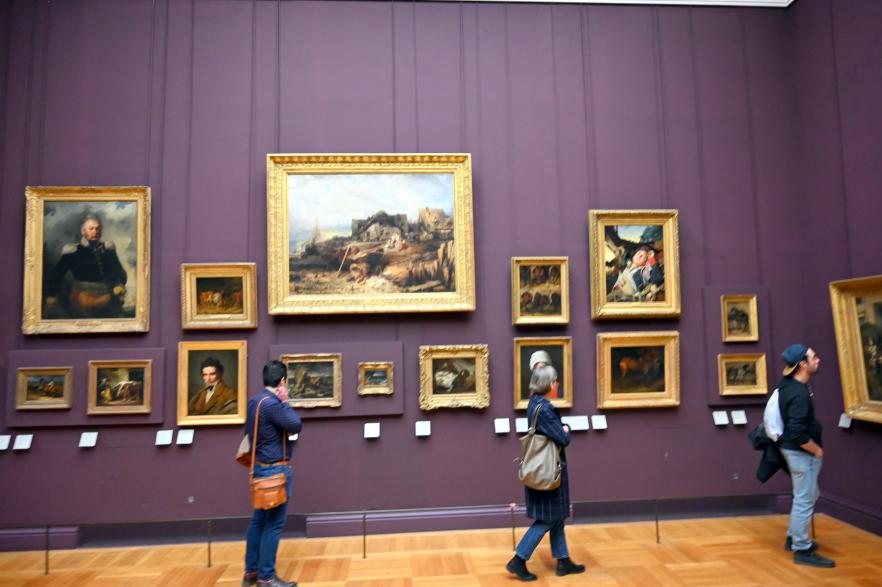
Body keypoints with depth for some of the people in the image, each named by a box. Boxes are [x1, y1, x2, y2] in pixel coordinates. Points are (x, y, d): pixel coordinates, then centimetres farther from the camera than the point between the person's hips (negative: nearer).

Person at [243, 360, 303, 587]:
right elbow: (295, 425, -20)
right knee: (274, 523, 0)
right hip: (274, 469, -10)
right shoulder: (271, 403, -23)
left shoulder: (255, 400, 8)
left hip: (261, 467, 10)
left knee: (259, 520, 16)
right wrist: (285, 402, -11)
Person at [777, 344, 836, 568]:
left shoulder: (789, 384, 5)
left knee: (809, 495, 23)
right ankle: (802, 550, 11)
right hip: (801, 452, -10)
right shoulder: (799, 394, -26)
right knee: (804, 500, 0)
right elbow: (797, 433, -29)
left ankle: (793, 537, 35)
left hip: (798, 450, 10)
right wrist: (816, 450, -15)